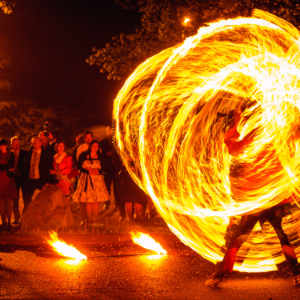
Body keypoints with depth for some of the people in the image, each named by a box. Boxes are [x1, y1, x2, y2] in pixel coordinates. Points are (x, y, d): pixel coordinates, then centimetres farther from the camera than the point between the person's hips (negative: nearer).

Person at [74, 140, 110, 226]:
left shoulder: (100, 156, 9)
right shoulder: (84, 155, 2)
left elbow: (104, 168, 7)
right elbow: (79, 166, -3)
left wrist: (98, 171, -13)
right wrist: (88, 172, -14)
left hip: (98, 179, 2)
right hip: (87, 179, -2)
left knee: (96, 200, 0)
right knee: (88, 200, -5)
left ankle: (95, 219, 7)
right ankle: (89, 220, 2)